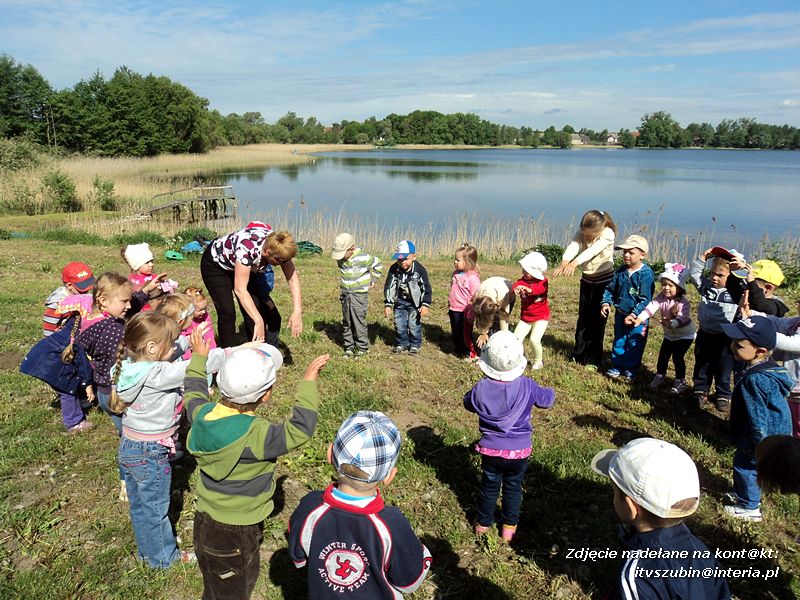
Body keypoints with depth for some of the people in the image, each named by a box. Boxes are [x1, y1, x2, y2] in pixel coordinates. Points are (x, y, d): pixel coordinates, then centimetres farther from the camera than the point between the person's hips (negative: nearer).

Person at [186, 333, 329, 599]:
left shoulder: (205, 414, -11)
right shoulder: (254, 435, -34)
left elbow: (194, 393, 11)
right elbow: (299, 430, -36)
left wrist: (199, 358, 24)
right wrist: (308, 381, -30)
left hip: (206, 522, 7)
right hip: (233, 536, -7)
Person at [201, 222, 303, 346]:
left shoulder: (278, 247, -25)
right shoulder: (247, 248, -43)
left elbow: (293, 277, -25)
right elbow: (240, 289, -45)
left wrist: (297, 311, -37)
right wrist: (259, 321, -51)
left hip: (242, 266, 5)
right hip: (216, 264, -5)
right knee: (227, 313, -14)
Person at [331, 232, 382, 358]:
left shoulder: (363, 258, -16)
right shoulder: (340, 260, 0)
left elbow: (377, 264, 1)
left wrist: (373, 280, 3)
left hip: (359, 294, -5)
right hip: (345, 294, 6)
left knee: (359, 321, -4)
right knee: (346, 322, 10)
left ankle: (363, 347, 9)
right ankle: (349, 347, 20)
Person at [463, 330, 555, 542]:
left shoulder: (481, 388, -19)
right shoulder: (527, 386, -19)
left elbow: (468, 403, 3)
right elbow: (547, 399, 2)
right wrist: (549, 391, 24)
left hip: (490, 449, 0)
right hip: (519, 451, 0)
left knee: (489, 486, 20)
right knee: (513, 487, 20)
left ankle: (483, 523, 37)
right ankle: (509, 527, 34)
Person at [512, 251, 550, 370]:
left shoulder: (543, 281, -14)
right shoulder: (523, 280, -4)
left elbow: (540, 288, -37)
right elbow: (517, 283, -27)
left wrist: (529, 289, -58)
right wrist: (516, 288, -52)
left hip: (541, 317, -4)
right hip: (525, 317, 4)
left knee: (535, 339, -18)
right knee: (516, 339, -4)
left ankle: (538, 362, 7)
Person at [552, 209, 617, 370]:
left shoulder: (608, 234, -23)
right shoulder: (582, 232, -11)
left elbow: (592, 250, -41)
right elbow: (573, 246, -31)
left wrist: (574, 263, -58)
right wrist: (564, 261, -54)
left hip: (604, 280, -4)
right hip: (586, 279, 4)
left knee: (597, 319, -1)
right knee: (583, 318, 9)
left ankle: (593, 360, 8)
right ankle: (578, 355, 20)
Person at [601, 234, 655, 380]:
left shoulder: (646, 274, -19)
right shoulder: (620, 271, -1)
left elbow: (645, 299, -20)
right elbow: (610, 289, 8)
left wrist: (634, 315, -26)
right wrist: (606, 302, -8)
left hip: (637, 318, -5)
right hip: (620, 314, 5)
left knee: (634, 345, 8)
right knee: (618, 342, 17)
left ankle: (630, 370, 23)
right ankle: (616, 366, 30)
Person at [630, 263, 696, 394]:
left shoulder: (684, 303, -29)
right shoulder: (661, 298, -16)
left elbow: (681, 318, -45)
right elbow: (651, 307, -32)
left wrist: (671, 324, -67)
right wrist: (639, 318, -49)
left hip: (685, 334, -5)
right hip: (669, 334, 5)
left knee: (677, 356, -10)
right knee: (663, 355, 7)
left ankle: (680, 381, 8)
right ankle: (660, 377, 29)